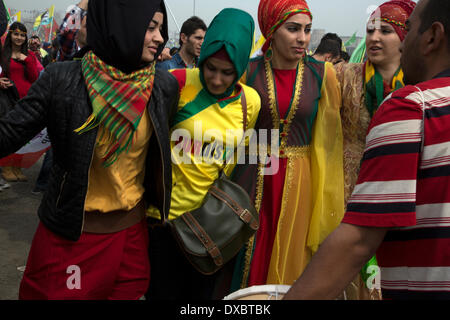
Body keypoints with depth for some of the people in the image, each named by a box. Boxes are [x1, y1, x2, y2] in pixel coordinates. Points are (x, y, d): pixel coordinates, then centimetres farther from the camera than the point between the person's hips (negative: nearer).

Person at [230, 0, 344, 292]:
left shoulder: (322, 74, -3)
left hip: (298, 180, 1)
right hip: (253, 178, 0)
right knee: (249, 260, 9)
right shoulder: (249, 71, -4)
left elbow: (328, 136, 3)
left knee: (288, 260, 12)